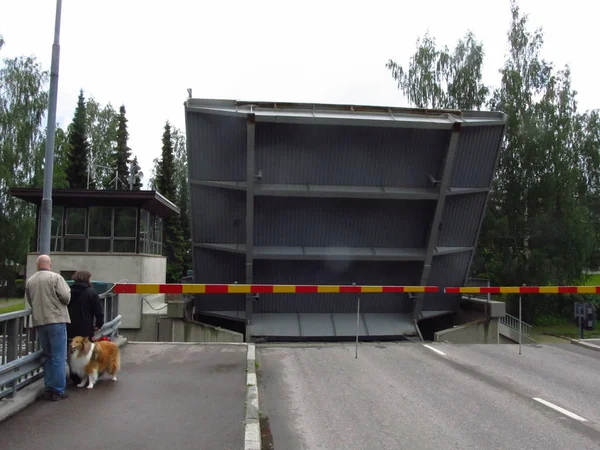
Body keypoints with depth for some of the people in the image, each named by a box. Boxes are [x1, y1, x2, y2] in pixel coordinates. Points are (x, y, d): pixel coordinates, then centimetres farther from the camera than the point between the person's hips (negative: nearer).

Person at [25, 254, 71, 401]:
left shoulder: (30, 281, 8)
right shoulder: (55, 277, -8)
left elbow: (29, 301, 15)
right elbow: (66, 297, -12)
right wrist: (62, 297, 9)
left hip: (39, 321, 6)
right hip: (56, 320, -5)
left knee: (48, 356, 16)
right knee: (59, 357, 0)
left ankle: (48, 388, 17)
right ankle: (58, 390, 1)